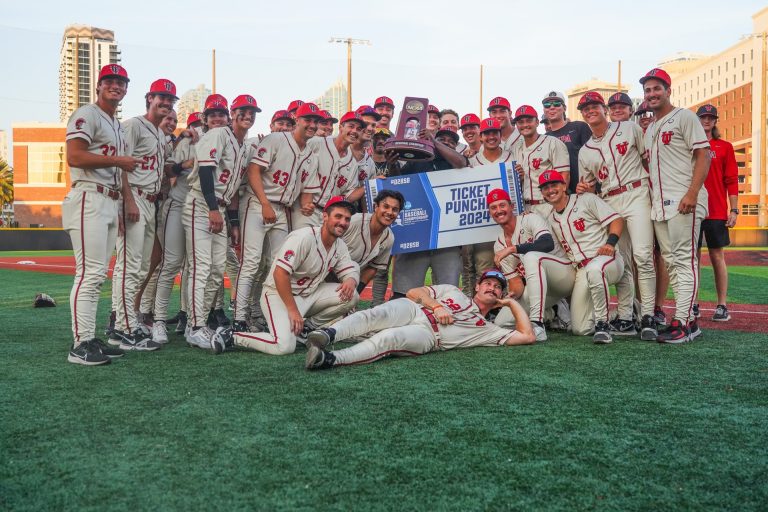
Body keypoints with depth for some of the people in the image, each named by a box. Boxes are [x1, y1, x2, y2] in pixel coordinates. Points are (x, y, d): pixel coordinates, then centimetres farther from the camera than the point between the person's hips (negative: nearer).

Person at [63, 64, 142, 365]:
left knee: (98, 274, 9)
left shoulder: (118, 126, 24)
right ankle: (80, 344, -9)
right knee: (89, 273, -12)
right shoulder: (87, 115, -4)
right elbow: (74, 157, -18)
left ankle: (90, 339, 15)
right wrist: (119, 160, -12)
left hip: (111, 202, 9)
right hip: (89, 199, -9)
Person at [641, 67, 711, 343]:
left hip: (683, 202, -8)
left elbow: (703, 155, -9)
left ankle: (682, 322, -10)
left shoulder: (684, 117, -1)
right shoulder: (649, 129, 21)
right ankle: (688, 318, 15)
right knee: (671, 262, 8)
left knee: (684, 260, -10)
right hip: (659, 204, 8)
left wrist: (692, 193, -19)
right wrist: (651, 197, 12)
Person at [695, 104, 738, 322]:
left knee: (717, 256, 2)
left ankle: (722, 306, 6)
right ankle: (693, 304, 10)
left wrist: (734, 209, -5)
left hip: (716, 212, -1)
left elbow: (731, 180, 3)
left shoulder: (724, 147, 7)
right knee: (693, 256, 4)